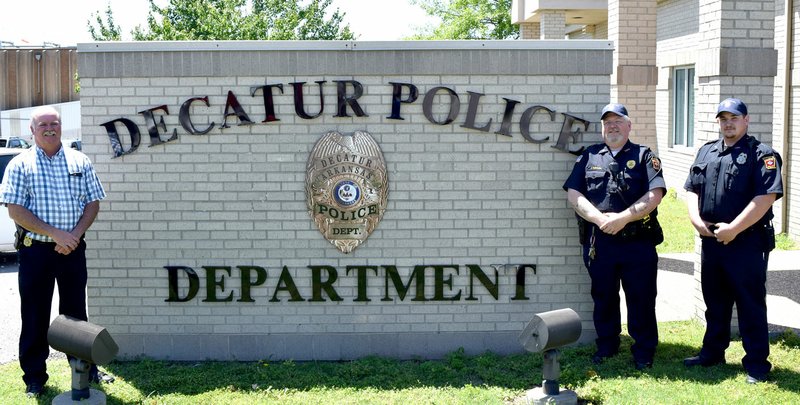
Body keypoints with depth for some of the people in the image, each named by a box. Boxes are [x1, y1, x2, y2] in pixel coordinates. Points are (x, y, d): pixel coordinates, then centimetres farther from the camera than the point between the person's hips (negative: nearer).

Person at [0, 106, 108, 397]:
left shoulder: (79, 162, 6)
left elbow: (93, 203, 5)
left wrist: (74, 235, -11)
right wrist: (55, 233, -17)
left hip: (72, 250, 2)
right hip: (35, 250, -2)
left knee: (75, 312, 11)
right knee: (34, 316, 6)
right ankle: (34, 377, 16)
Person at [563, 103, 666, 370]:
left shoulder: (644, 156, 5)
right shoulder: (589, 156, 10)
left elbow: (655, 195, -8)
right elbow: (574, 194, 1)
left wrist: (623, 218, -17)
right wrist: (600, 218, -13)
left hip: (638, 242, -2)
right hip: (598, 242, 2)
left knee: (641, 300, 3)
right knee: (603, 298, 13)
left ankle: (644, 352, 16)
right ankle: (606, 346, 29)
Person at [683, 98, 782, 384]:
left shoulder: (761, 155, -8)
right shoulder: (706, 152, 14)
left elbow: (766, 197, -18)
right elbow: (692, 189, 14)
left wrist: (733, 228, -20)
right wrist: (696, 219, -5)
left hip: (747, 243, -6)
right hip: (711, 240, 6)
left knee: (750, 305, 1)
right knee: (715, 302, 17)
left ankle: (756, 364, 9)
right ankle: (712, 352, 30)